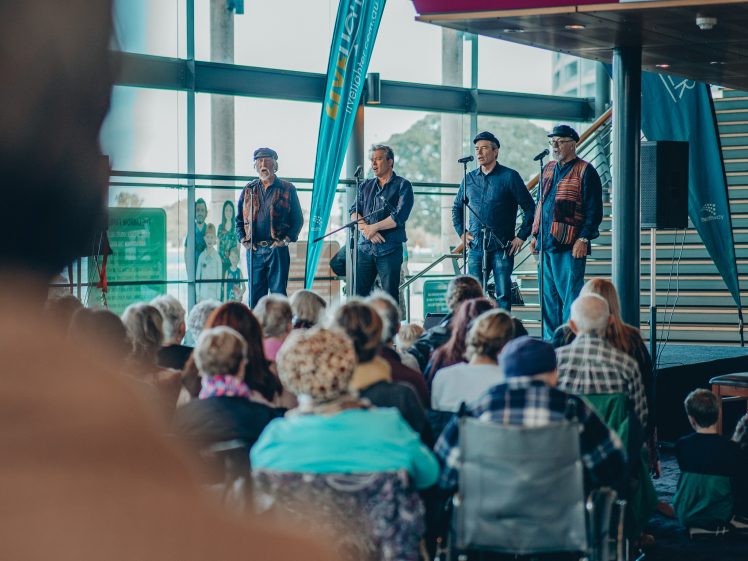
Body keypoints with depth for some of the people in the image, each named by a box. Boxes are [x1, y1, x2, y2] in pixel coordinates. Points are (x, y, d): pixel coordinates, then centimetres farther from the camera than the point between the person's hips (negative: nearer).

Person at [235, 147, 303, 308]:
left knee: (278, 293, -2)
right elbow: (239, 219, 16)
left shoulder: (287, 189, 6)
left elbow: (298, 219, 5)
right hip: (254, 250, 2)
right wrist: (243, 240, 1)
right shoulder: (248, 190, 14)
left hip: (278, 250, -2)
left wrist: (286, 239, -7)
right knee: (255, 294, 2)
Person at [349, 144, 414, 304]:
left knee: (390, 297, -3)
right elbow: (353, 211, 7)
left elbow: (400, 217, -9)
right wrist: (367, 230, -11)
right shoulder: (366, 186, 17)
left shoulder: (402, 185, 2)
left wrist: (374, 227, -9)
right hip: (365, 248, 4)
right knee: (358, 293, 0)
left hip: (390, 249, -4)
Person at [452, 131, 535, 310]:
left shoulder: (509, 176, -3)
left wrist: (521, 236, -6)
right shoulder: (469, 178, 11)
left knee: (503, 295, -3)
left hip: (502, 248, -4)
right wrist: (461, 232, 13)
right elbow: (457, 207, 25)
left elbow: (529, 207, -2)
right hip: (476, 248, 4)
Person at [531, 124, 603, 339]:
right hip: (546, 242, 7)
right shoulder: (548, 169, 17)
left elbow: (594, 210, -8)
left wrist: (584, 238, -15)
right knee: (548, 295, 9)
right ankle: (551, 340, 16)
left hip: (570, 245, -7)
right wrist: (535, 234, 16)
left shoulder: (585, 171, -5)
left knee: (570, 293, -5)